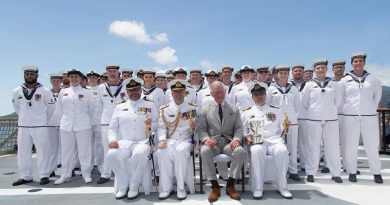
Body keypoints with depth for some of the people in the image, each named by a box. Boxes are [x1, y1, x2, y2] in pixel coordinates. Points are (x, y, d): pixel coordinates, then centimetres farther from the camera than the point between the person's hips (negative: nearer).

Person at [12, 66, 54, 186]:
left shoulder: (45, 91, -5)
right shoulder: (17, 91, 5)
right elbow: (16, 107, 21)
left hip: (40, 126, -4)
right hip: (23, 126, 4)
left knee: (43, 151, -1)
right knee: (23, 152, 9)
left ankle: (44, 175, 8)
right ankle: (25, 176, 20)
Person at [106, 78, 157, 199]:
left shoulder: (149, 105, 13)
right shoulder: (120, 107, 16)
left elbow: (157, 124, 10)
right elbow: (112, 127, 14)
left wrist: (151, 126, -13)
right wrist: (112, 139, -5)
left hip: (143, 142, -2)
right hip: (124, 142, 2)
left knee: (139, 154, -36)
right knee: (111, 155, -29)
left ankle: (134, 187, -13)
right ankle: (123, 186, -7)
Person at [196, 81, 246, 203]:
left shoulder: (234, 109, 13)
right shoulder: (205, 110, 10)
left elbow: (238, 128, 7)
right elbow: (201, 129, 5)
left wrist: (236, 139, -15)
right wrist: (206, 139, -17)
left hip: (229, 141, 1)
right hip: (212, 142, -1)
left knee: (240, 151, -31)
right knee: (204, 151, -34)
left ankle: (230, 185, -15)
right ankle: (215, 187, -20)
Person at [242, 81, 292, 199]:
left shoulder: (276, 111, 18)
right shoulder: (247, 113, 15)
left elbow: (281, 130, 15)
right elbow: (242, 131, 12)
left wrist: (285, 128, -7)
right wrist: (247, 137, -8)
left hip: (274, 140, 1)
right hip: (256, 142, -1)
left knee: (282, 150, -32)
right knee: (257, 151, -36)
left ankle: (282, 186, -18)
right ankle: (258, 188, -26)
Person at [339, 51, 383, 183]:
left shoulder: (372, 79, 6)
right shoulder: (345, 80, 2)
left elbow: (378, 94, 21)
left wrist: (372, 107, 16)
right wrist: (346, 109, 8)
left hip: (369, 117, 1)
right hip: (350, 117, -1)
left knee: (372, 145, 5)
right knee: (351, 146, 2)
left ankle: (376, 173, 19)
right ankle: (352, 172, 13)